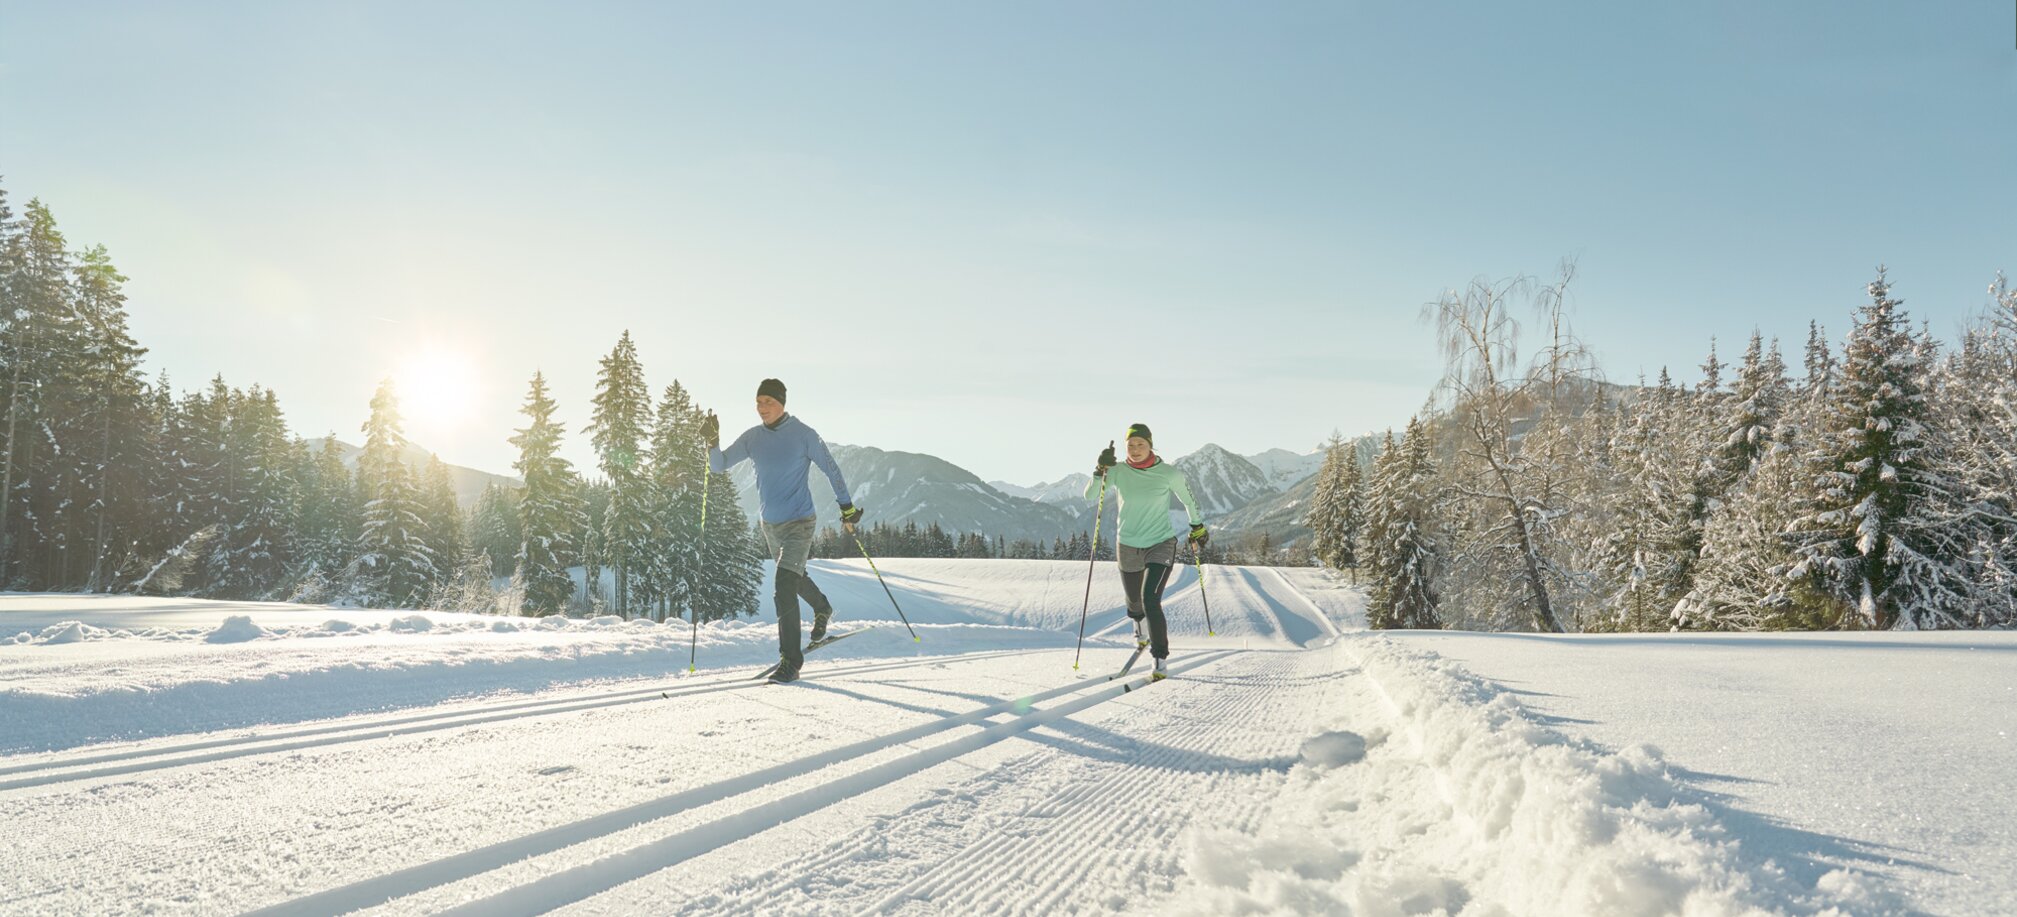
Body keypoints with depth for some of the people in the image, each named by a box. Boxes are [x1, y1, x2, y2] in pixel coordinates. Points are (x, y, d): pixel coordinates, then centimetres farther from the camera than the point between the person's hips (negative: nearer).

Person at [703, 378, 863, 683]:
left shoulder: (803, 434, -12)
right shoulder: (752, 438, 0)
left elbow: (830, 468, -5)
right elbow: (719, 466, 3)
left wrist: (846, 507, -5)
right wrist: (712, 442, -16)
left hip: (799, 523, -6)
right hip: (770, 524, 6)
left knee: (784, 589, -18)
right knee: (795, 577, 26)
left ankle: (790, 660, -13)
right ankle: (822, 609, 56)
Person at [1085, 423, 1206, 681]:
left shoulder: (1169, 473, -11)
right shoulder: (1118, 471, -7)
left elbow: (1188, 498, 7)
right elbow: (1089, 497, -14)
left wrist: (1197, 527, 17)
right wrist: (1100, 470, -28)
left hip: (1161, 545, -3)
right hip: (1128, 548, 3)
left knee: (1151, 600, -21)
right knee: (1135, 602, 21)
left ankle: (1160, 661, -11)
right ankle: (1139, 624, 58)